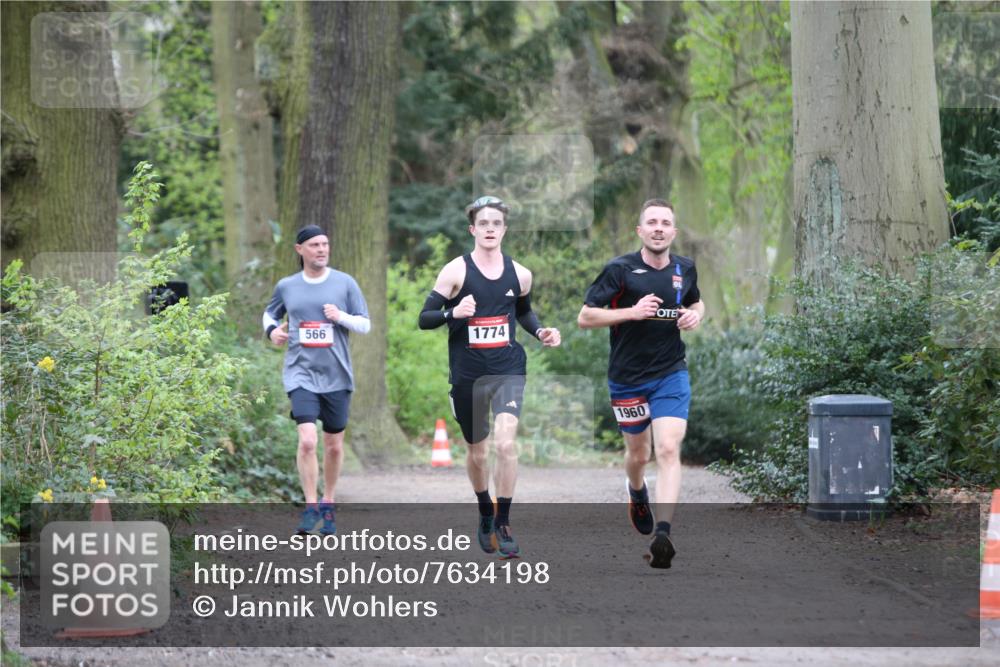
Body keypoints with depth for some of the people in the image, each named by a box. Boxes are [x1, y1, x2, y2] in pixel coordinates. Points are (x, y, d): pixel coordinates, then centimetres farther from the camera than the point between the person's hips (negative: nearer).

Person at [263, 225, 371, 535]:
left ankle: (328, 505, 27)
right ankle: (310, 508, -8)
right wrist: (272, 330, 1)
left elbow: (365, 325, 3)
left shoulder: (345, 283, 2)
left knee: (334, 445, 9)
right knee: (307, 440, -18)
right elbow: (270, 313, 23)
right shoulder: (286, 286, 5)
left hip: (336, 376, 1)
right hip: (301, 373, -1)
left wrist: (341, 317, -15)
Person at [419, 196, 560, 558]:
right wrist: (453, 313, -25)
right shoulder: (456, 271, -6)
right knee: (476, 452, 12)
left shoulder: (519, 274, 4)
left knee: (505, 443, -18)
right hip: (467, 374, -1)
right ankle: (485, 515, 37)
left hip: (508, 370, 1)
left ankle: (503, 522, -7)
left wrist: (541, 331, 4)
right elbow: (424, 318, -6)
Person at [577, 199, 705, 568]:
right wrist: (632, 312, -22)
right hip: (627, 377, -1)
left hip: (671, 375, 1)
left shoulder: (684, 269, 4)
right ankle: (636, 493, 50)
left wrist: (695, 315, 0)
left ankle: (663, 532, -24)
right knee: (638, 454, 14)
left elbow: (696, 302, 25)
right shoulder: (620, 270, -9)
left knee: (668, 451, -16)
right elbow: (585, 317, -10)